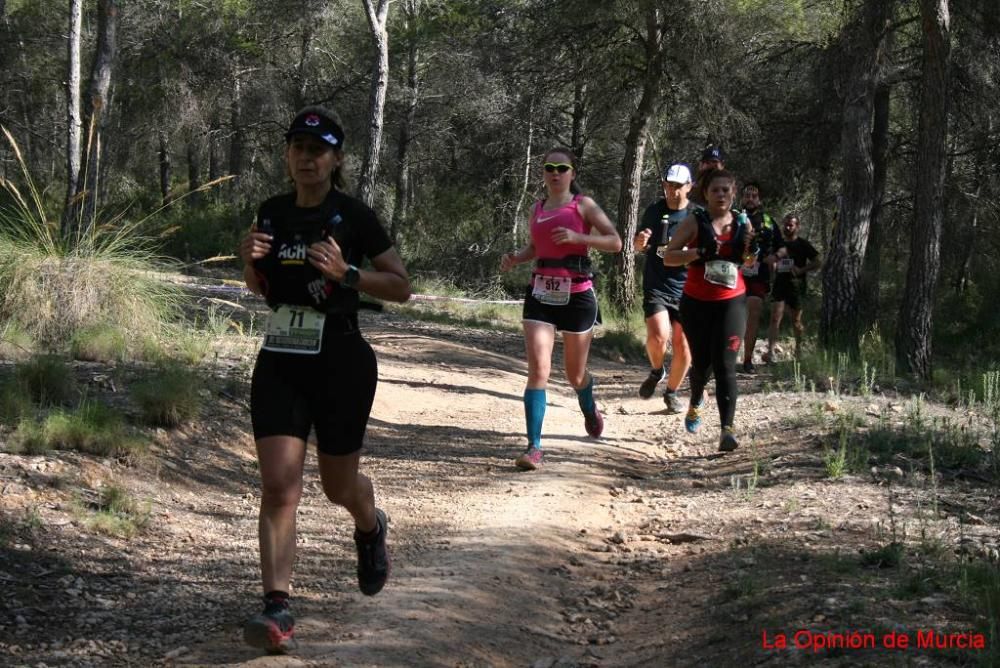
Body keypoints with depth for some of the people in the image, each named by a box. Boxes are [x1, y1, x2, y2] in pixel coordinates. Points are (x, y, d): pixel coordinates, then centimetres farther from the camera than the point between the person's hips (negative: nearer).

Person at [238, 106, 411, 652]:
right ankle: (277, 609, -11)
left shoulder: (353, 217, -8)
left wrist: (346, 273, -21)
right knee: (277, 487, -11)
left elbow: (401, 286, -6)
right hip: (279, 365, 3)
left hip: (340, 365, -3)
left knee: (339, 486, 12)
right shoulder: (272, 213, 6)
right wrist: (251, 261, -3)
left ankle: (370, 528, 48)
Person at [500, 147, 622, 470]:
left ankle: (590, 408, 47)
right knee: (538, 369, -13)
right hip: (541, 294, 2)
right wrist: (514, 259, 4)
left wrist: (577, 237, -19)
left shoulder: (583, 205, -1)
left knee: (575, 374, 11)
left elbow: (615, 242, -6)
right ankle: (534, 447, -15)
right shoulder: (537, 209, 11)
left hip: (576, 295, -2)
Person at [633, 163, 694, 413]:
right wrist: (640, 242, -7)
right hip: (656, 286, 0)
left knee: (683, 347, 0)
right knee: (658, 336, -22)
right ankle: (656, 371, 8)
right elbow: (638, 246, 17)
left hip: (685, 288, 0)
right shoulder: (654, 211, 5)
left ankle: (671, 392, 23)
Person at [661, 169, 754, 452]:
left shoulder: (743, 223, 3)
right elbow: (668, 256, -8)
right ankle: (695, 404, 43)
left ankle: (727, 429, -17)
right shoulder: (695, 222, -4)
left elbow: (749, 262, 16)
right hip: (696, 303, 0)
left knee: (725, 365, -12)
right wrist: (699, 252, -23)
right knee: (701, 362, 10)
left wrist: (748, 250, -7)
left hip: (731, 303, 0)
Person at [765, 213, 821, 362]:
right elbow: (770, 262, 22)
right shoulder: (778, 244, 12)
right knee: (775, 318, -11)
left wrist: (801, 270, -14)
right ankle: (770, 351, -18)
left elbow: (818, 263, -1)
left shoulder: (803, 244, 1)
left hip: (796, 286, -2)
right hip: (780, 284, 2)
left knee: (796, 320, 8)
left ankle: (799, 349, 28)